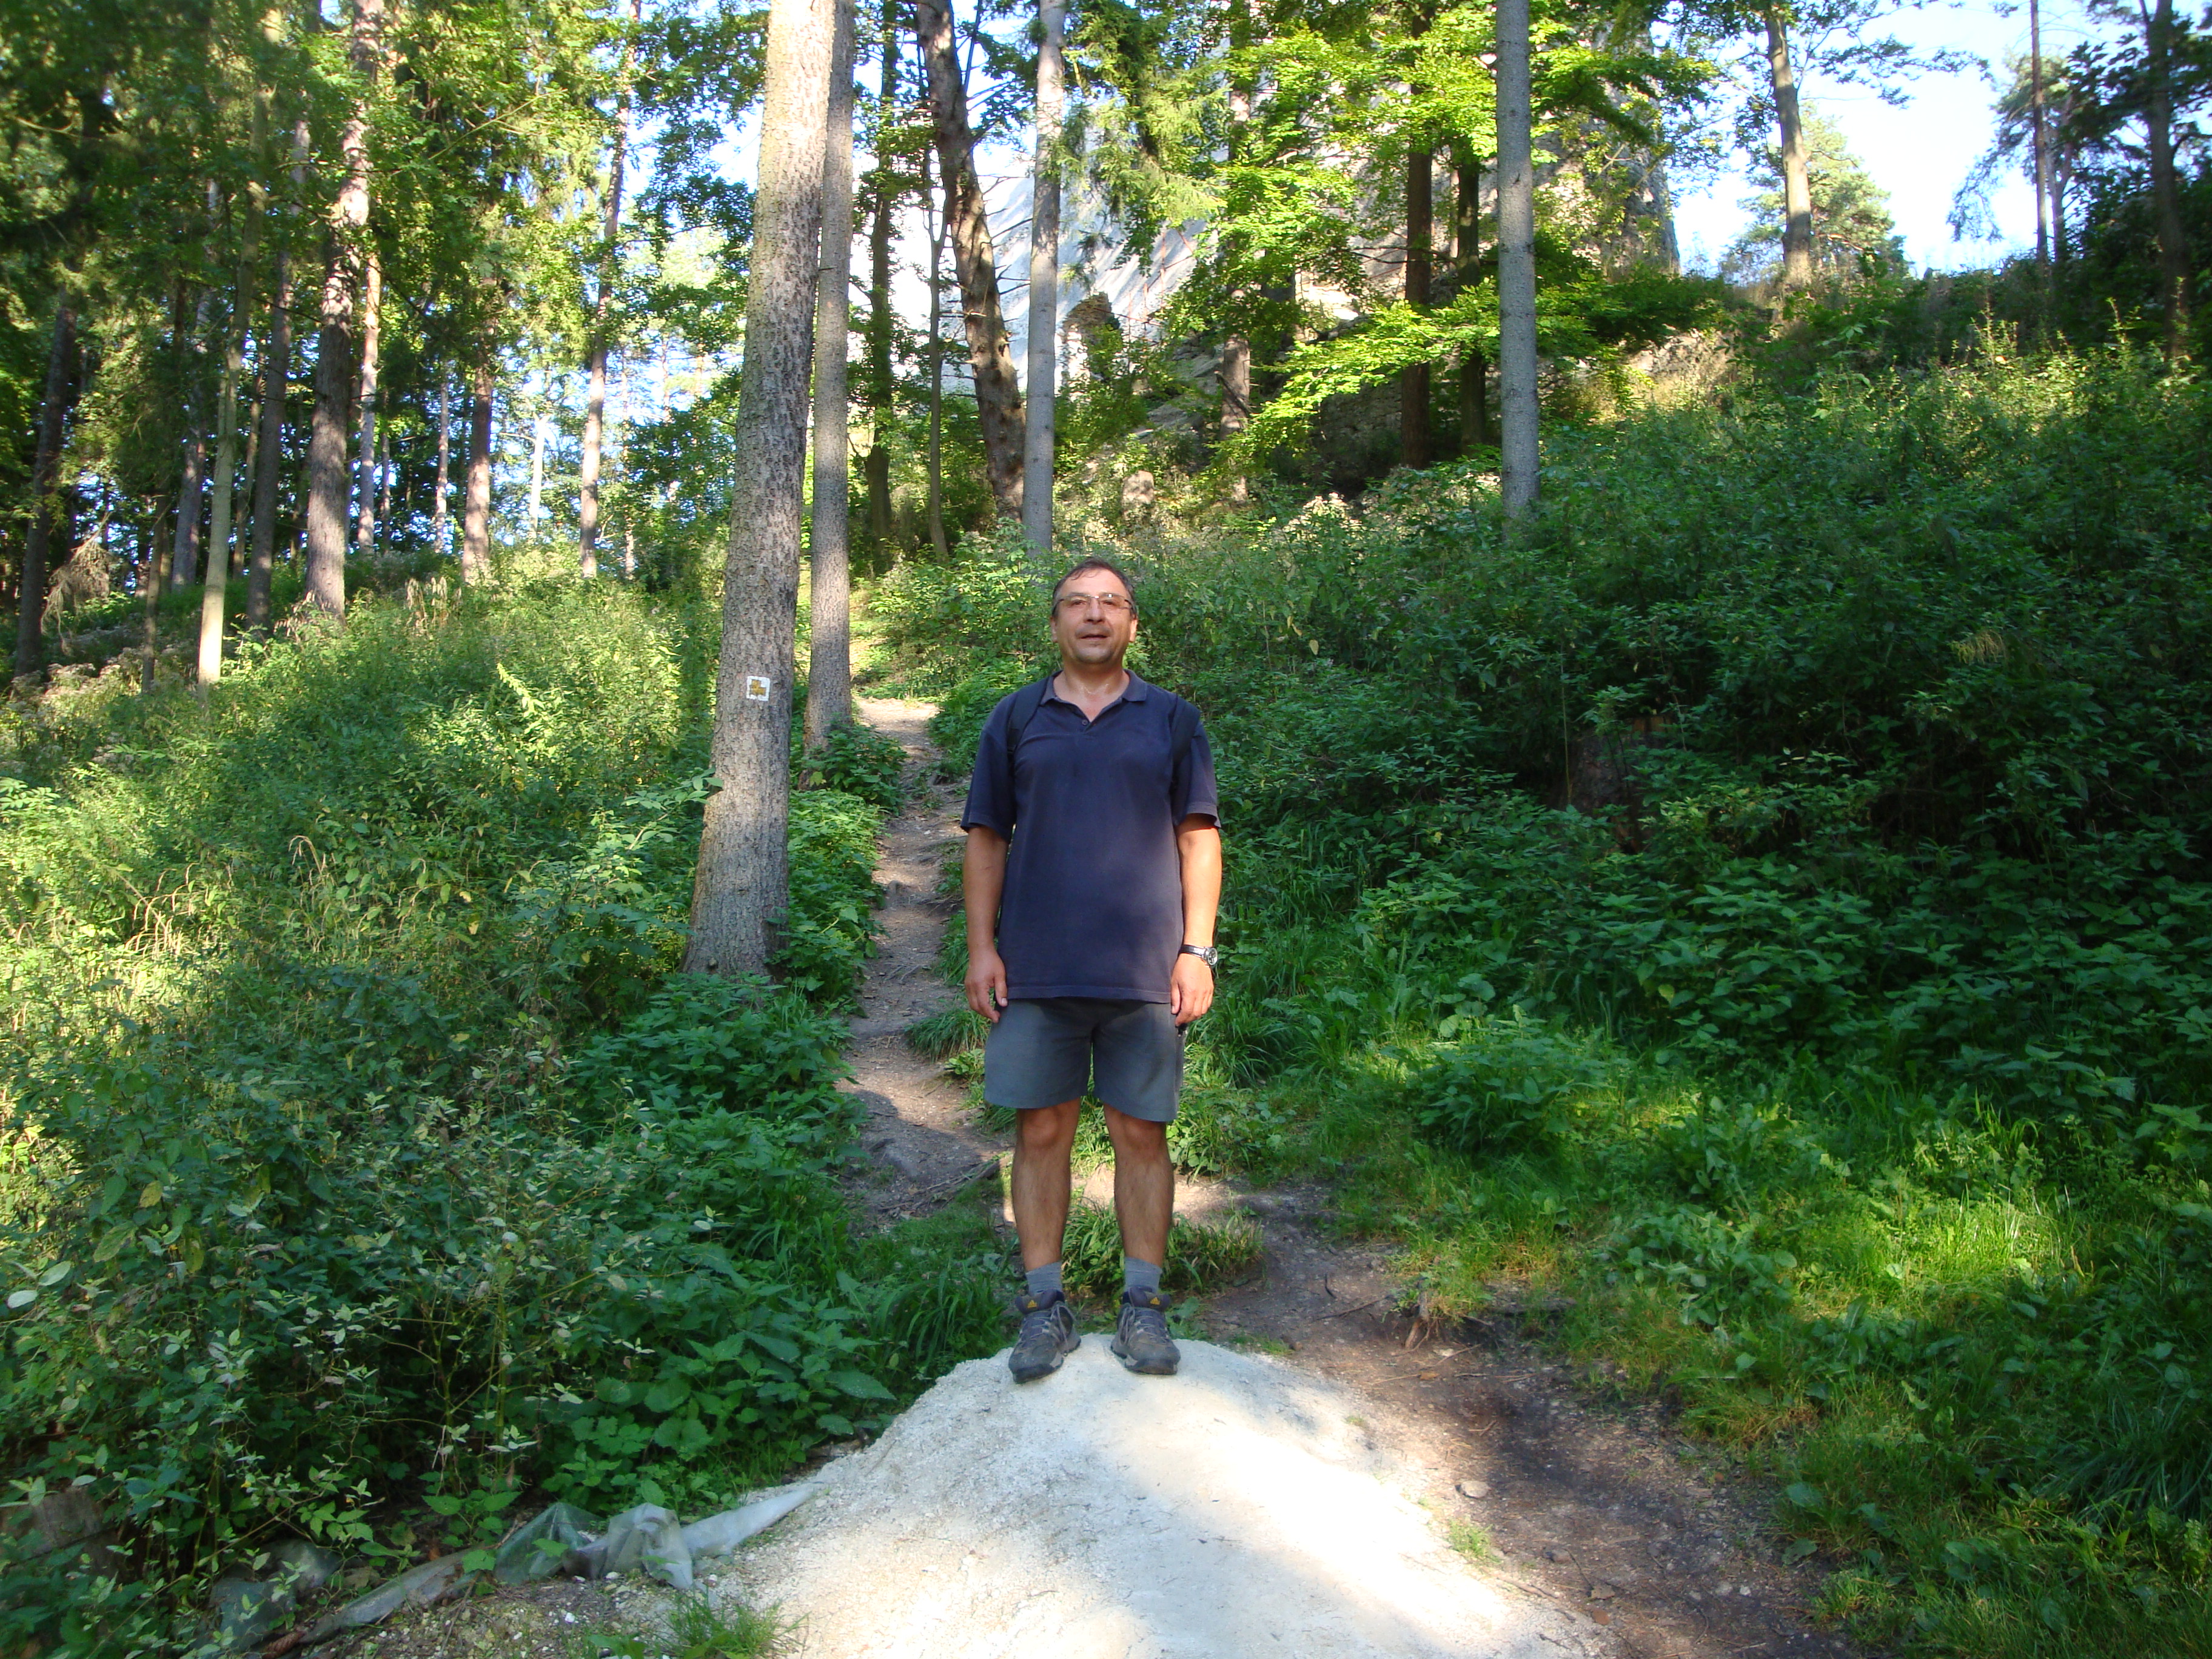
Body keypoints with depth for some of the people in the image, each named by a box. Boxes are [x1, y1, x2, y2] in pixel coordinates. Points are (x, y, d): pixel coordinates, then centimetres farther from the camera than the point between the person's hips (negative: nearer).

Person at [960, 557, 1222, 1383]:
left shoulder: (1172, 719, 9)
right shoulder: (1016, 719, 11)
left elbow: (1199, 838, 7)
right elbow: (987, 839, 10)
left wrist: (1197, 950, -2)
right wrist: (981, 948, 1)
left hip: (1145, 972, 0)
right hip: (1036, 971, 1)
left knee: (1141, 1134, 4)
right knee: (1041, 1132, 4)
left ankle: (1143, 1304, 16)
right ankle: (1045, 1306, 15)